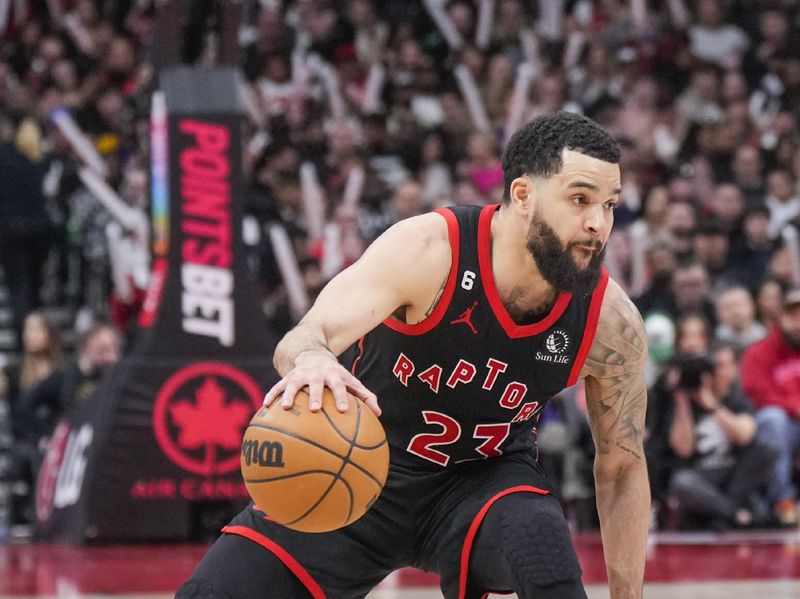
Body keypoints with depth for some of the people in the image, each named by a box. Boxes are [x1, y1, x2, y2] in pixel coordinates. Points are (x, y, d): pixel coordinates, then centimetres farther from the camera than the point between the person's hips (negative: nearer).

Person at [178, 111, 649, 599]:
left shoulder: (611, 324, -19)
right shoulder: (428, 249, -27)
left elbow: (622, 468, -4)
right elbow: (304, 337, -39)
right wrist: (312, 361, -64)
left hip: (484, 476, 0)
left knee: (542, 543, -34)